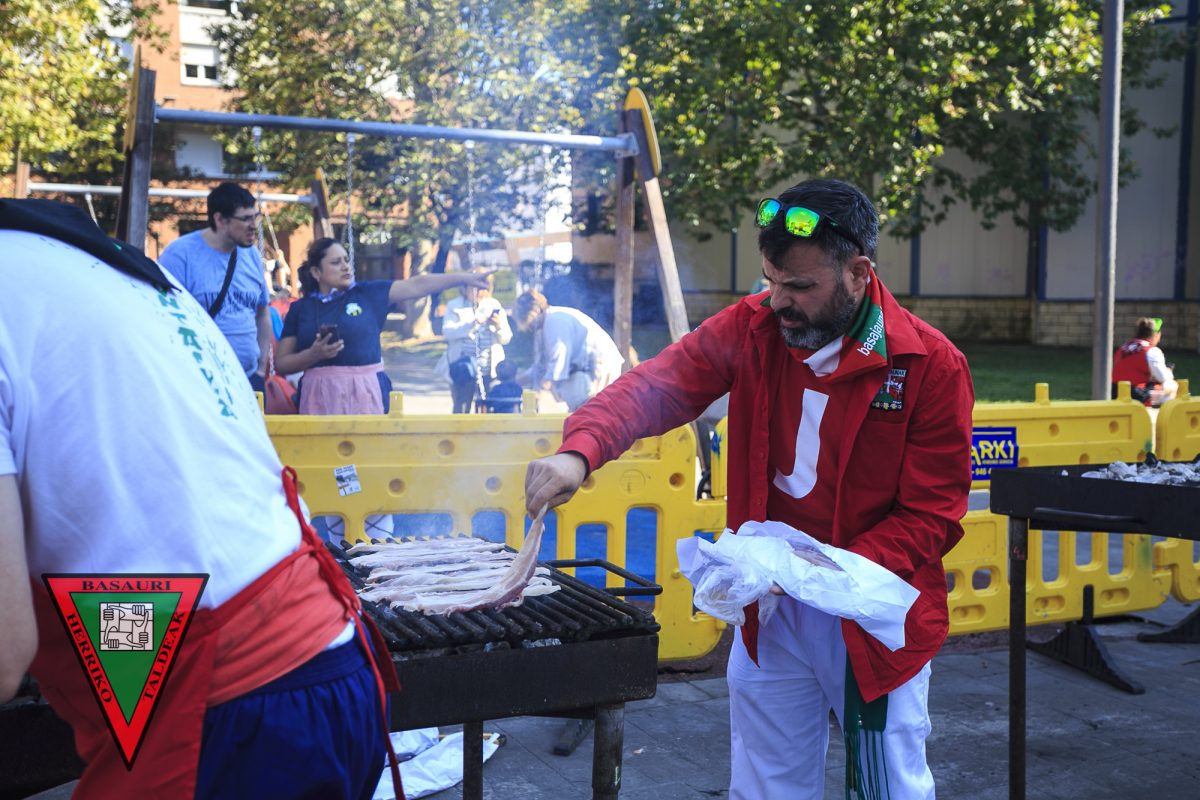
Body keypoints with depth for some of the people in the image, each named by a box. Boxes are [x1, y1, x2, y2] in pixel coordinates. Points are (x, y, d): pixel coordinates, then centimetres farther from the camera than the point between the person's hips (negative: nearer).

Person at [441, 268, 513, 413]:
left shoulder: (494, 306, 7)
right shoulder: (455, 305, 3)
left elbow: (506, 339, 4)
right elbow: (447, 331, -13)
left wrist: (499, 326, -18)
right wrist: (473, 323, -24)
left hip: (490, 369, 1)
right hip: (463, 369, -1)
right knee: (461, 409, 1)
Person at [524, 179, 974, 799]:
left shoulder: (931, 365, -14)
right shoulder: (751, 329, -6)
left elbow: (933, 515, -13)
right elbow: (656, 386, -13)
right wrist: (580, 450, -33)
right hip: (768, 608, 3)